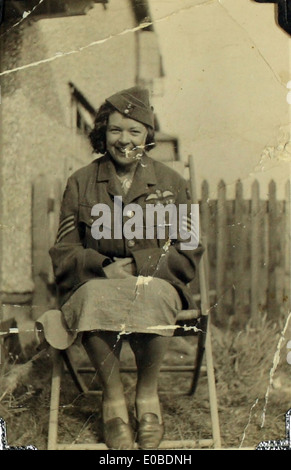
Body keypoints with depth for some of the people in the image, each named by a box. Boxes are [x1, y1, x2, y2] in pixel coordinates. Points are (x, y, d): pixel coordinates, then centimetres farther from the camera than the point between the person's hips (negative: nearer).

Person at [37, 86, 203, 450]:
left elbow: (188, 253, 7)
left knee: (152, 301, -36)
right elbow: (64, 252, 5)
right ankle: (112, 394, -14)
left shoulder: (171, 183, 8)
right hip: (94, 280, 0)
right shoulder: (80, 183, 8)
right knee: (94, 301, -36)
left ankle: (148, 390, -9)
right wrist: (105, 266, -14)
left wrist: (135, 265, -10)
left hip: (155, 280, 0)